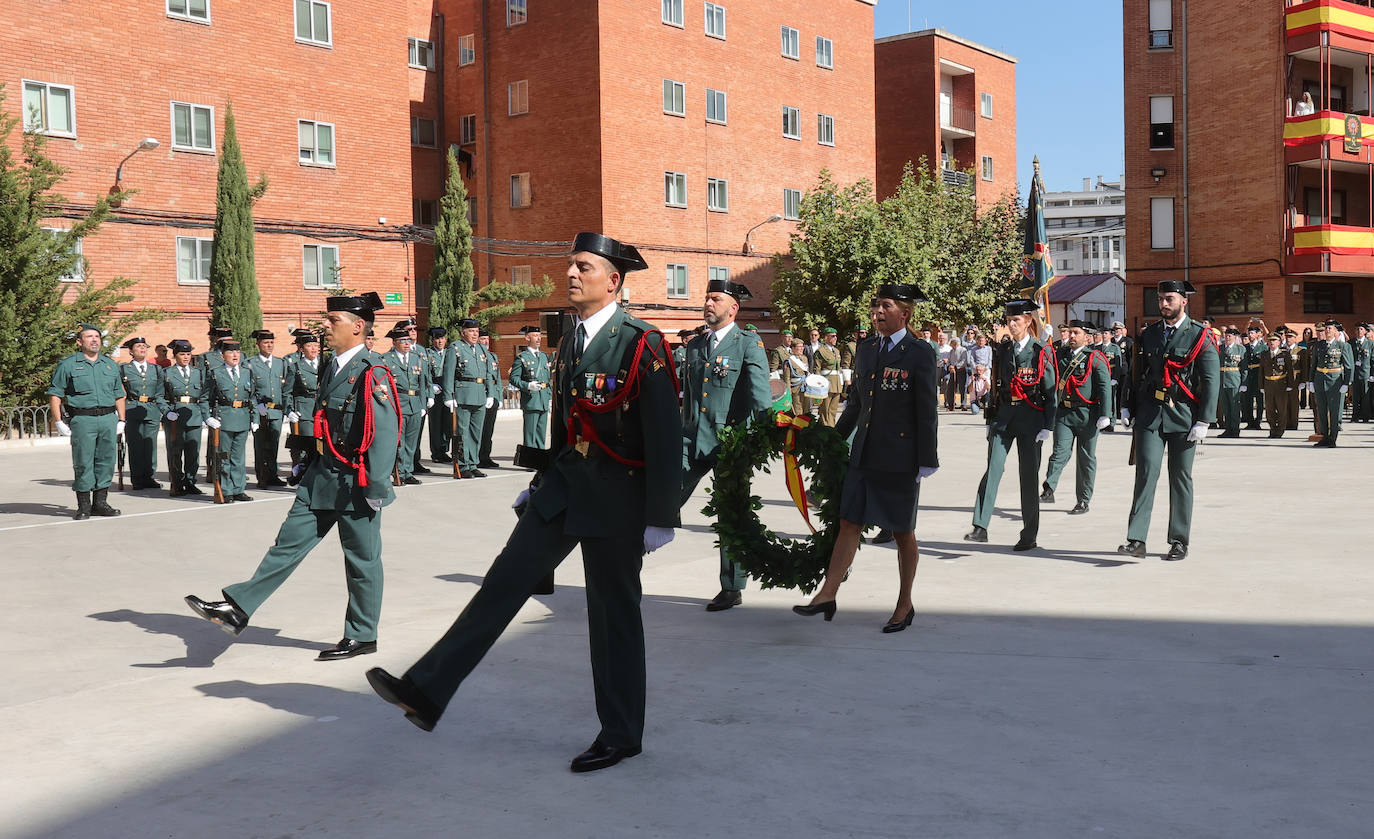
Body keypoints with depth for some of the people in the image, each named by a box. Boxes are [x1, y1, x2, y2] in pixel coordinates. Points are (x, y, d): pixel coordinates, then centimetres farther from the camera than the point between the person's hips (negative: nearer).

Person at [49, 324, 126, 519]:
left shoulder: (110, 364, 16)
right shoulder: (67, 365, 2)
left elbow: (119, 395, 20)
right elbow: (54, 395, 1)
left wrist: (121, 420, 13)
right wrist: (59, 422, -6)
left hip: (109, 418, 4)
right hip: (82, 420, -4)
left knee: (106, 460, 6)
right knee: (83, 463, -2)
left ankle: (100, 502, 15)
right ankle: (83, 507, 5)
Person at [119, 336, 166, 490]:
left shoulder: (156, 369, 14)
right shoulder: (123, 369, 6)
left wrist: (166, 411, 3)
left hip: (152, 410, 3)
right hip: (131, 410, -3)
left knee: (151, 444, 3)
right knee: (135, 446, -2)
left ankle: (150, 477, 11)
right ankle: (137, 479, 5)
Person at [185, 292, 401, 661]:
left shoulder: (372, 374, -16)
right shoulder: (332, 368, 12)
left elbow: (386, 434, -20)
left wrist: (375, 489, -21)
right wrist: (309, 463, 22)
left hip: (355, 482, -8)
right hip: (321, 477, 8)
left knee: (362, 560, 5)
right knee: (289, 543, 7)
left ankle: (362, 637, 17)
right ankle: (238, 609, 8)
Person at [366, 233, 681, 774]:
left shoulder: (641, 345, -14)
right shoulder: (571, 341, 10)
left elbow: (665, 437, -16)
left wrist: (660, 517, -17)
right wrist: (542, 484, 22)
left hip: (617, 496, -7)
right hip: (566, 484, 7)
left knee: (613, 614, 3)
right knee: (505, 580, 3)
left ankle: (621, 736, 18)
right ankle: (426, 692, 5)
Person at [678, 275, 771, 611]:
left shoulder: (749, 344, -2)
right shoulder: (695, 345, 15)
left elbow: (760, 391, -16)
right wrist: (684, 435, 22)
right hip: (692, 441, 5)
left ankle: (732, 589, 17)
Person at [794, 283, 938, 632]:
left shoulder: (920, 353, -7)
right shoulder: (867, 349, 11)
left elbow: (927, 411, -9)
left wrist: (926, 461, -11)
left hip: (900, 458, -5)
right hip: (864, 455, 5)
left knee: (903, 533, 7)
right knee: (849, 524, 2)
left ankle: (905, 604, 20)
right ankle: (826, 596, 3)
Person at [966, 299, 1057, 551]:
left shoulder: (1041, 351, -1)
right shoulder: (1002, 350, 11)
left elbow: (1050, 392, -2)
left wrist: (1047, 427, -8)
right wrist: (990, 420, 15)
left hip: (1030, 419, -3)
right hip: (1003, 416, 3)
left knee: (1029, 475, 2)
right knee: (992, 470, -6)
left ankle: (1029, 536, 10)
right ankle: (980, 527, -7)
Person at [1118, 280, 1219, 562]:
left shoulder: (1200, 336, -2)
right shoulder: (1148, 334, 10)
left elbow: (1211, 380, -5)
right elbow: (1138, 374, 16)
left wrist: (1203, 422, -11)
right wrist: (1130, 409, 10)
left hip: (1183, 414, -2)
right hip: (1150, 413, 2)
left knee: (1181, 476, 5)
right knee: (1146, 472, -8)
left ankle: (1179, 541, 15)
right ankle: (1136, 540, -13)